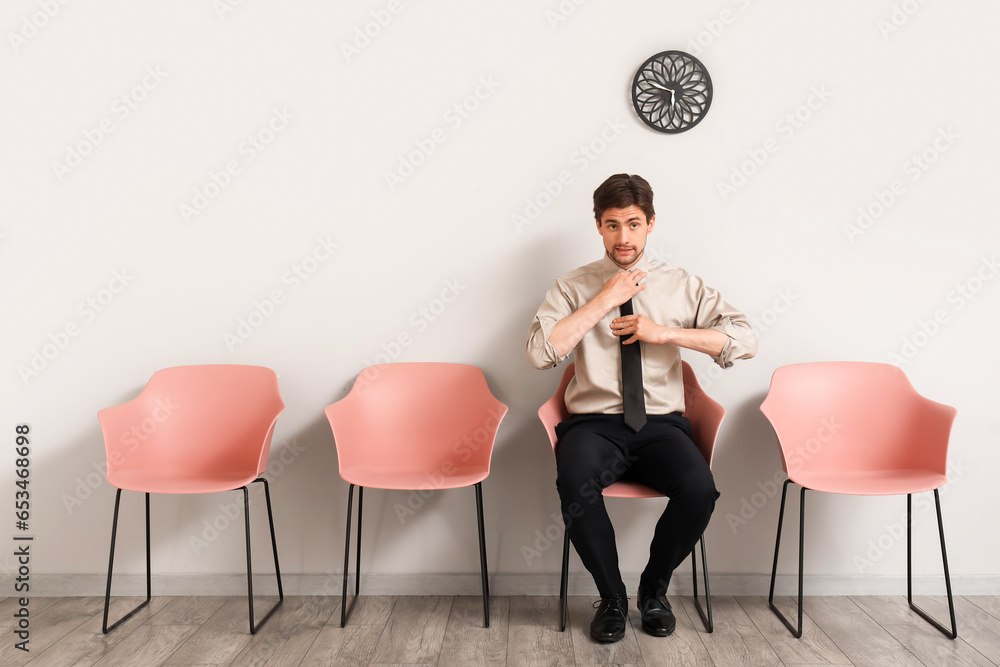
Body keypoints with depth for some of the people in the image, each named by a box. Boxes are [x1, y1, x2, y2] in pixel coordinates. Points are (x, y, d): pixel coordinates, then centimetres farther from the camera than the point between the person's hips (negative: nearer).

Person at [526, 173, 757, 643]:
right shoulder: (572, 287, 7)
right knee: (575, 483, -33)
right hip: (595, 425, -1)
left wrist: (663, 332, -10)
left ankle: (654, 589, 3)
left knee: (700, 489, -28)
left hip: (661, 425, 1)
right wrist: (605, 300, -10)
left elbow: (744, 341, 0)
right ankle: (612, 598, -4)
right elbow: (539, 353, -9)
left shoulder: (683, 286, 10)